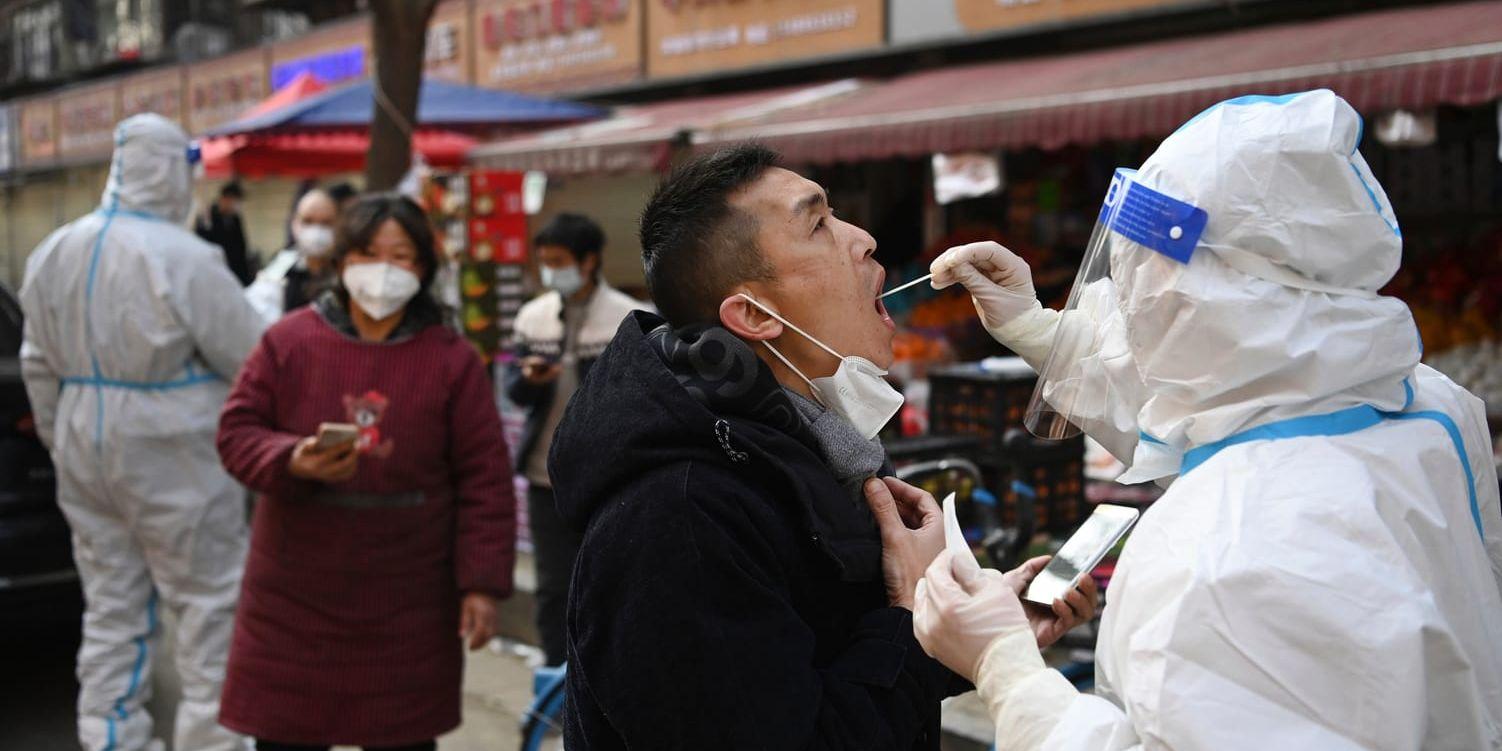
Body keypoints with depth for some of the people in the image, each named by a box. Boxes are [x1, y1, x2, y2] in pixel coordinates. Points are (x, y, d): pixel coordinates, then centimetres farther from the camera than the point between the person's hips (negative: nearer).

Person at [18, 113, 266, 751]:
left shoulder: (53, 253, 6)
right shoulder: (184, 259, -18)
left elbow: (38, 367, 13)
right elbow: (252, 359, -14)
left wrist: (62, 445, 22)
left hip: (86, 453, 7)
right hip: (174, 459, -7)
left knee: (109, 610, 15)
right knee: (209, 605, 4)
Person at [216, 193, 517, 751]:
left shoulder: (453, 361, -1)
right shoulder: (289, 341, 0)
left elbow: (485, 482, -2)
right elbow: (237, 433, 1)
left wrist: (481, 584, -8)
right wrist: (293, 461, -20)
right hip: (295, 599, 1)